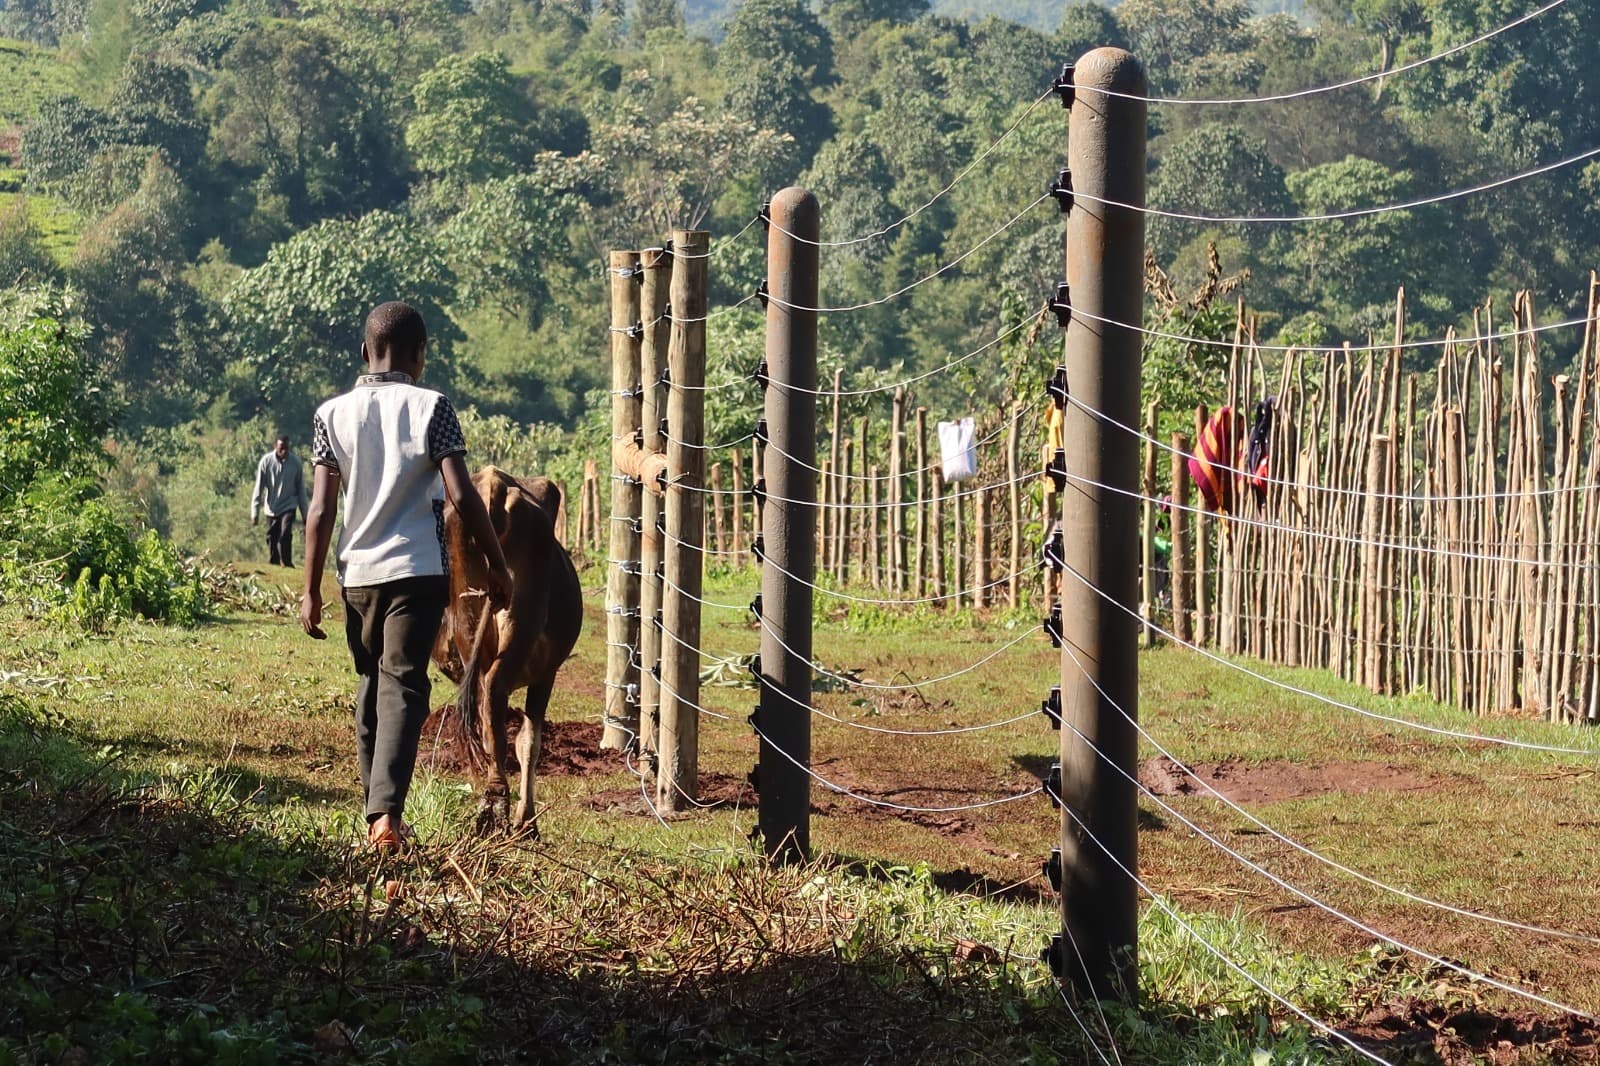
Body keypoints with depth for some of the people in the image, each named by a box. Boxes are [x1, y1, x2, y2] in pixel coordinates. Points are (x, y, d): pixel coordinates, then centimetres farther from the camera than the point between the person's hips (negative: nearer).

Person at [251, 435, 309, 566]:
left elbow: (301, 488, 3)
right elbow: (259, 488, -4)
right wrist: (255, 512, -8)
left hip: (288, 507, -1)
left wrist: (304, 514, 4)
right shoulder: (266, 461, -7)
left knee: (285, 535, -20)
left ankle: (286, 563, -11)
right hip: (272, 509, 1)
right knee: (272, 540, 4)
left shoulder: (295, 462, -5)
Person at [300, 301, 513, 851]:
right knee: (403, 686, -5)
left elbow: (320, 510, 1)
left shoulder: (332, 414, 3)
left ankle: (377, 812, 20)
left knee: (371, 686, 16)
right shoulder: (431, 408, -4)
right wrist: (497, 564, -1)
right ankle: (387, 811, -21)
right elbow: (462, 496, -10)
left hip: (358, 572, 3)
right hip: (419, 569, -3)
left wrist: (310, 590, 5)